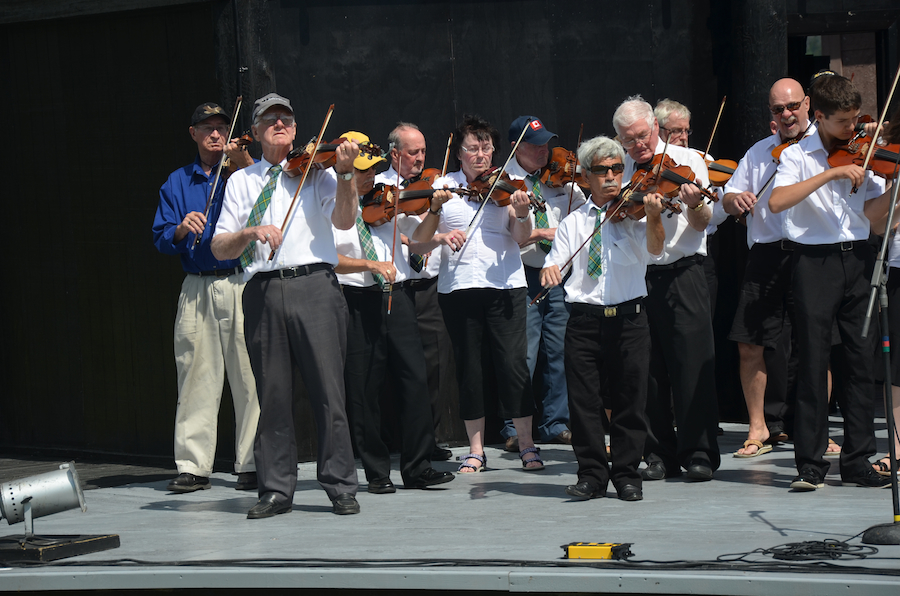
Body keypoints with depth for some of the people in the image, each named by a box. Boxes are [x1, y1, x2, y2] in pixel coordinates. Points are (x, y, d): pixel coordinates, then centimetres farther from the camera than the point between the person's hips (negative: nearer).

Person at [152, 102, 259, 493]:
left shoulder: (245, 174, 9)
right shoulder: (178, 183, 16)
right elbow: (162, 240, 11)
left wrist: (245, 164, -20)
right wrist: (181, 230, -9)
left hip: (243, 284, -2)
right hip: (197, 289, 2)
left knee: (249, 377, -4)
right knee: (196, 378, 1)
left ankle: (252, 463, 2)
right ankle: (193, 466, 5)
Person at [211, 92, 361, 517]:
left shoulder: (316, 170, 11)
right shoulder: (241, 182, 18)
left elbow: (344, 220, -6)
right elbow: (219, 248, 11)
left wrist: (345, 172, -19)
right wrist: (250, 232, -9)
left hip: (313, 286, -2)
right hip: (262, 291, 2)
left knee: (328, 390, -6)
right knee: (272, 394, 2)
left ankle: (341, 487, -1)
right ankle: (276, 489, 10)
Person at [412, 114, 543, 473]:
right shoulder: (444, 186, 8)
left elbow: (522, 238, -4)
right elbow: (419, 239, 5)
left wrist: (522, 214, -24)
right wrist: (435, 210, -12)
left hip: (504, 285, -1)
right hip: (457, 286, 1)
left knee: (512, 363, -7)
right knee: (468, 366, 5)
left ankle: (527, 445, 3)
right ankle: (476, 449, 13)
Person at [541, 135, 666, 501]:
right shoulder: (574, 223, 13)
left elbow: (654, 251, -12)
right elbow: (556, 262, 5)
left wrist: (653, 219, -31)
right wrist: (549, 269, -18)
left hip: (629, 318, -2)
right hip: (584, 320, 2)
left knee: (630, 400, 1)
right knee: (584, 400, 0)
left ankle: (627, 475, 11)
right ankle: (592, 474, 10)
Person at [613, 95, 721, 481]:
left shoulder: (686, 162, 2)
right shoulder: (620, 171, 12)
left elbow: (701, 224, -7)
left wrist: (694, 204, -27)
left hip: (681, 273, -3)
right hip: (635, 276, 3)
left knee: (692, 365, -5)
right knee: (647, 369, 5)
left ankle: (699, 453, 1)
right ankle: (658, 455, 12)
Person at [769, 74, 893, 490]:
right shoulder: (798, 156, 1)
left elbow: (873, 212, -2)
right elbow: (776, 202, -18)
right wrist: (830, 174, -22)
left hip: (857, 259, 3)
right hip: (815, 262, -3)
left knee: (861, 360, 3)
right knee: (813, 361, -4)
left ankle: (858, 461, 9)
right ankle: (810, 463, 1)